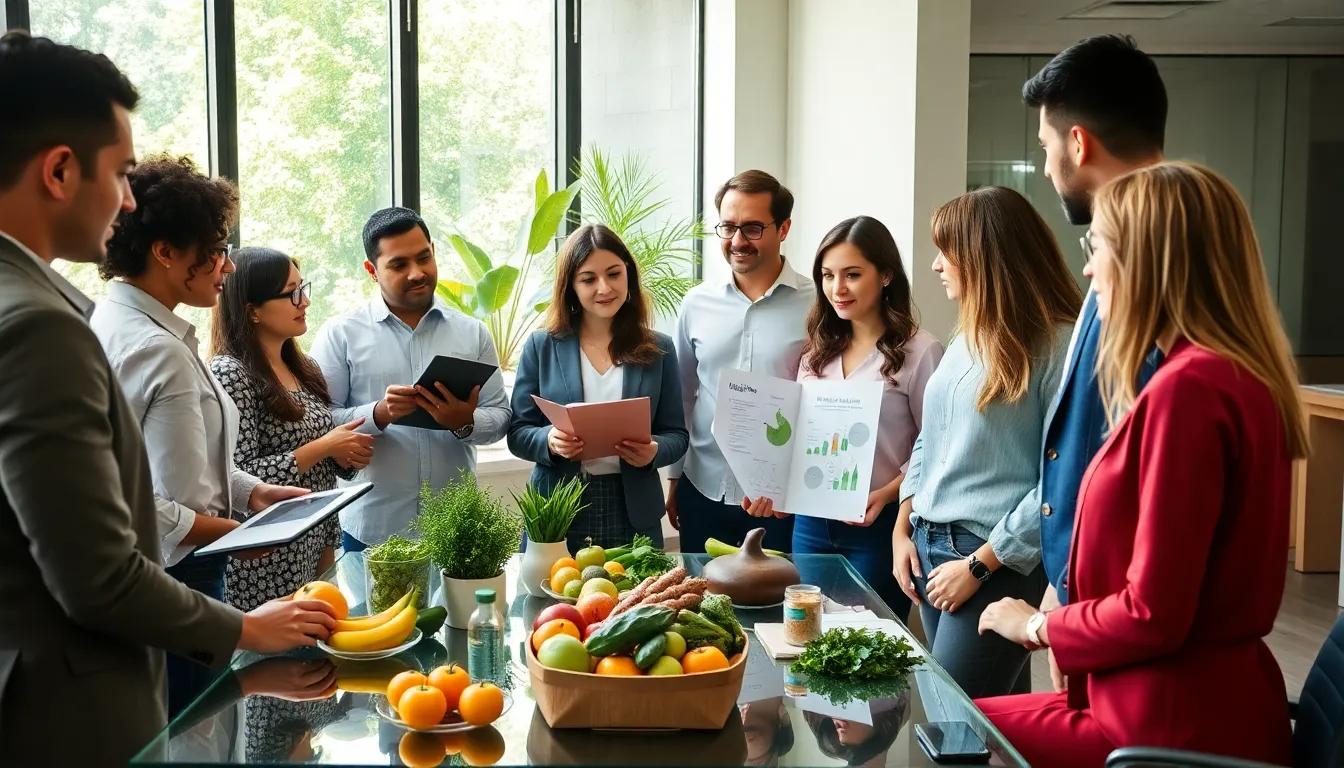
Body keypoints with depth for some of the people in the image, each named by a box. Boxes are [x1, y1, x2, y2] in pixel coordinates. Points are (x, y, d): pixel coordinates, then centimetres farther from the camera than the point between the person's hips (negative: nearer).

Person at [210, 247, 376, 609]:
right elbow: (239, 477, -20)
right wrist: (323, 447, -17)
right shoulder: (229, 373, -14)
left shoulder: (305, 368, 8)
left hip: (313, 551, 7)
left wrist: (347, 455, -2)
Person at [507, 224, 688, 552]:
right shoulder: (541, 346, 1)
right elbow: (517, 432, 2)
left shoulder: (658, 350, 3)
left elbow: (676, 434, 5)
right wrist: (550, 441, -19)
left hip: (633, 514, 1)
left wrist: (655, 451, -17)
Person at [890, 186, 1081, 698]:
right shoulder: (966, 340, 12)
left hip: (997, 564, -7)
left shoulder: (1056, 345, -13)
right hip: (927, 548, 7)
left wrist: (980, 564, -16)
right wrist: (903, 530, 11)